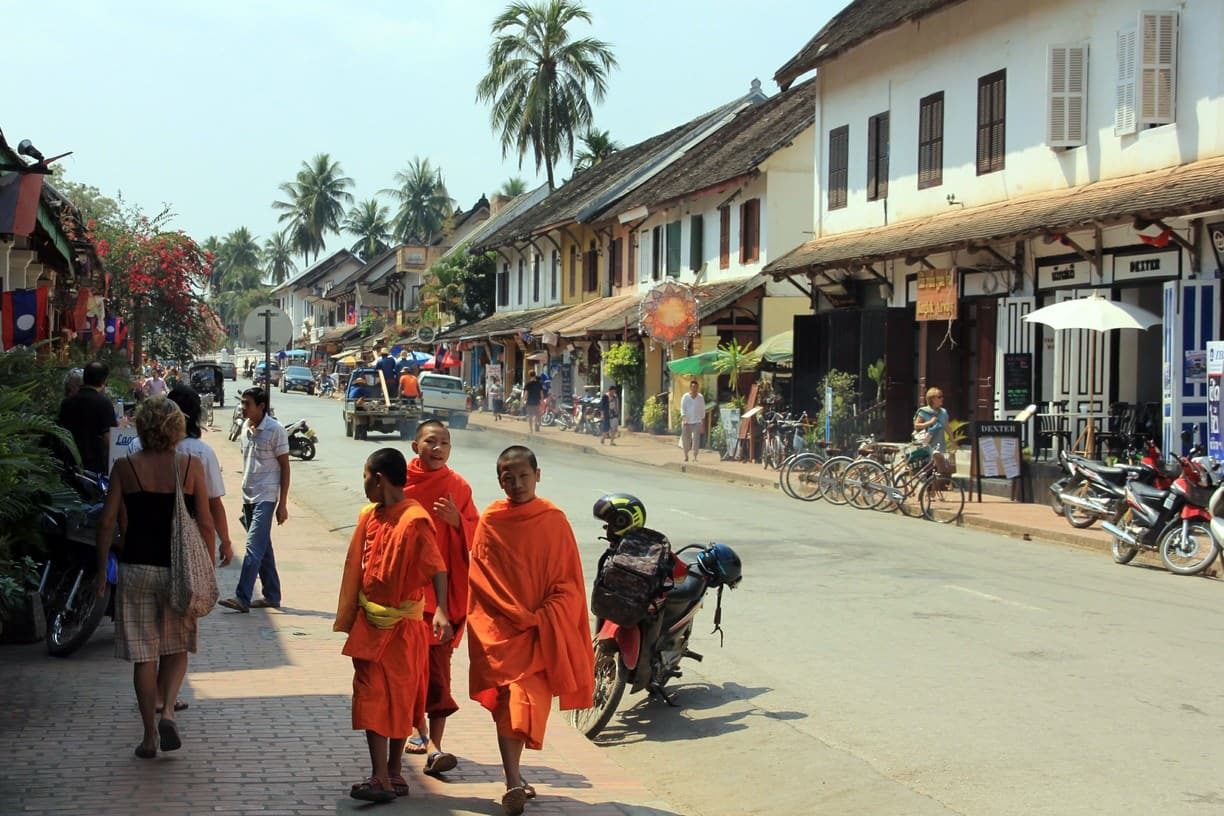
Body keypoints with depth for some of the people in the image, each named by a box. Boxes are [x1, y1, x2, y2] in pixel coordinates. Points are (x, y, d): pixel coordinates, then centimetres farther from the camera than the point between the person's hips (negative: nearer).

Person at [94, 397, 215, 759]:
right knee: (177, 648, 16)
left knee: (144, 654, 7)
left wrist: (102, 569, 8)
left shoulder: (125, 467, -3)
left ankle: (150, 735, 10)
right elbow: (205, 524, -4)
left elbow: (108, 521, -2)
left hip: (136, 569, 0)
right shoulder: (191, 467, -4)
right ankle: (167, 710, -6)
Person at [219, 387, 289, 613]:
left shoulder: (275, 430, -11)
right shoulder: (247, 429, 11)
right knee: (263, 548, 12)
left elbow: (285, 467, -9)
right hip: (248, 498, 8)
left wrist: (283, 504, -11)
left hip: (265, 498, -8)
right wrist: (245, 498, 19)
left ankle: (242, 598, -15)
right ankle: (272, 596, 20)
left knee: (254, 547, -13)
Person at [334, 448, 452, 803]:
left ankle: (385, 779, 2)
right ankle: (392, 775, 14)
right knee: (372, 696, 9)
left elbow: (436, 567, -24)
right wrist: (352, 616, 21)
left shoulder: (414, 520, -17)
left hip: (400, 624, -8)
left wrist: (441, 611, -37)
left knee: (399, 698, -1)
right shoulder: (369, 516, 7)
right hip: (370, 621, 8)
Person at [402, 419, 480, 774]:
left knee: (437, 667, -7)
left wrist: (457, 522, -18)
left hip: (442, 590, -1)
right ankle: (424, 735, 27)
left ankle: (434, 747, -10)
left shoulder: (458, 487, 2)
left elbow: (474, 538, 1)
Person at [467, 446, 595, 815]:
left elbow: (568, 582, 3)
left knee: (525, 701, -4)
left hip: (543, 630, 1)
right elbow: (478, 579, 2)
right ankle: (514, 783, -13)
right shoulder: (490, 521, 2)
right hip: (500, 627, 0)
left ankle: (514, 779, 8)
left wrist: (543, 618, -10)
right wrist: (518, 616, -8)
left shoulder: (554, 520, 2)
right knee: (511, 699, -10)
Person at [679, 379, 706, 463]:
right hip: (687, 421, 0)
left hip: (697, 421, 0)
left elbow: (702, 409, 11)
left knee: (696, 439, -9)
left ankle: (695, 457, -8)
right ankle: (686, 455, 24)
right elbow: (682, 408, -5)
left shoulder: (700, 397, 4)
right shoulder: (685, 397, -1)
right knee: (686, 439, 6)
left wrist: (703, 418, 11)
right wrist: (683, 416, -20)